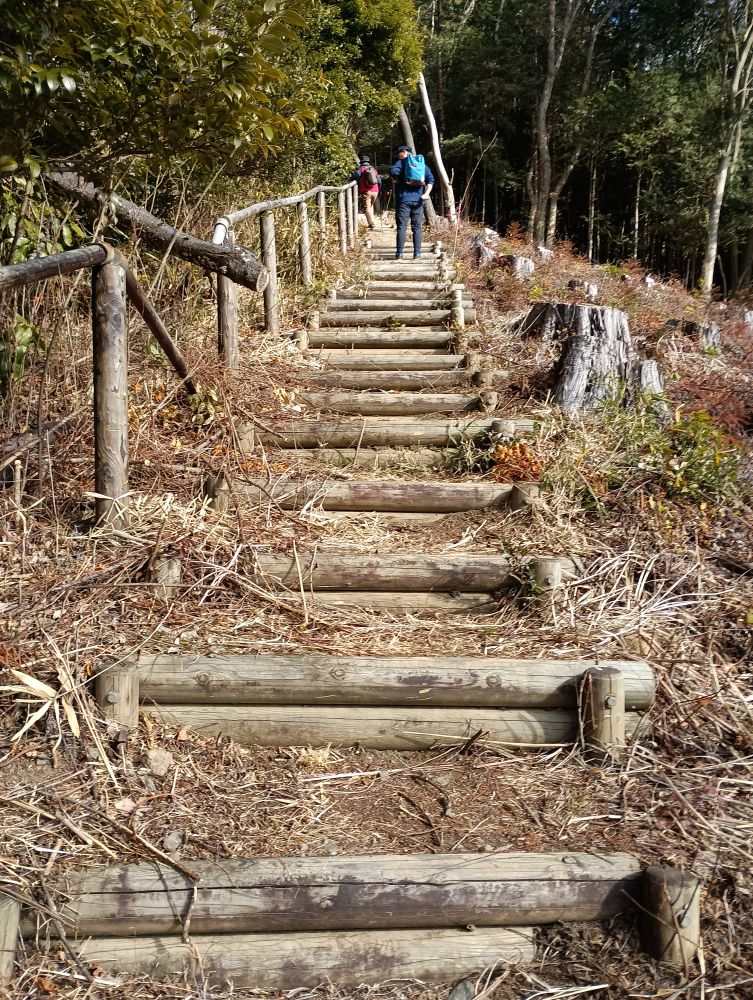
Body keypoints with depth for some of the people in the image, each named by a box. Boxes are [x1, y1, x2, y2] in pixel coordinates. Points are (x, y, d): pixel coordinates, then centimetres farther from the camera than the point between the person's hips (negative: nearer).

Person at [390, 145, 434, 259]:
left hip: (403, 199, -4)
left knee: (402, 227, -2)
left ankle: (399, 254, -5)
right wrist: (427, 193, -4)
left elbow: (393, 171, -16)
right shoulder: (422, 164, 16)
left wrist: (401, 180, -2)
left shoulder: (401, 162, 2)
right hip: (418, 200, 4)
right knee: (417, 227, 6)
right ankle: (417, 254, 2)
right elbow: (430, 179, 4)